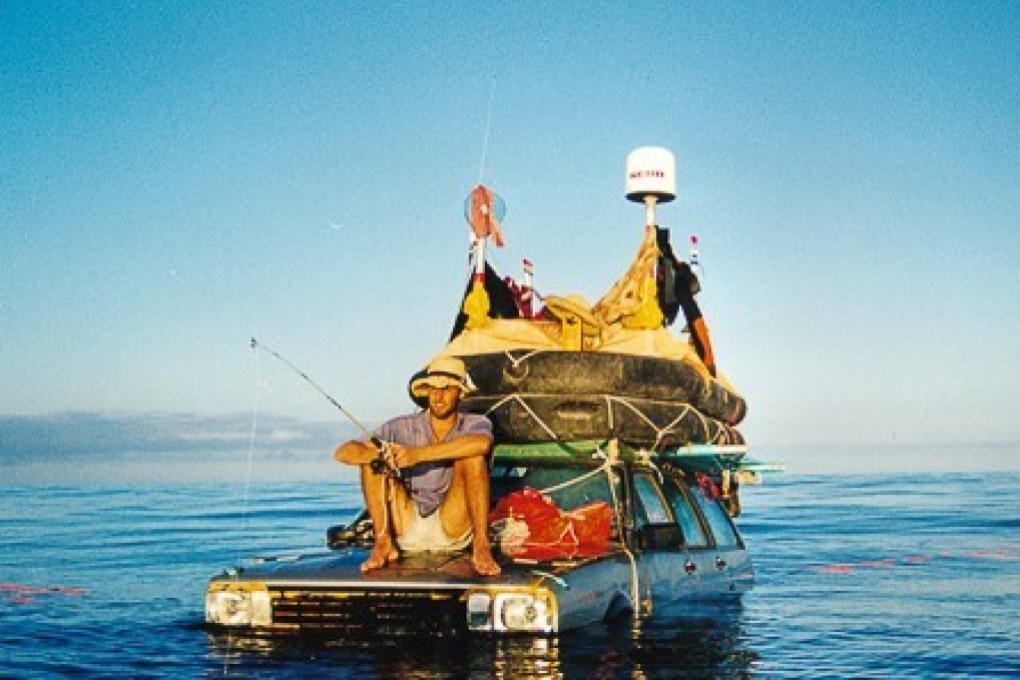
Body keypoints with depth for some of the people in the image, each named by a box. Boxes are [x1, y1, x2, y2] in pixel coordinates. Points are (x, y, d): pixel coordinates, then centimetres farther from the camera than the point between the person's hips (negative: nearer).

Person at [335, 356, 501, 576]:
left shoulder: (475, 424, -2)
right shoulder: (403, 428, 2)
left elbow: (481, 443, -31)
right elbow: (343, 453, -6)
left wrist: (418, 454, -36)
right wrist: (379, 453, -29)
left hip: (452, 530, -2)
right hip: (408, 531, 2)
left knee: (472, 457, -23)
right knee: (373, 458, -12)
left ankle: (481, 546, -23)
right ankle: (384, 544, -14)